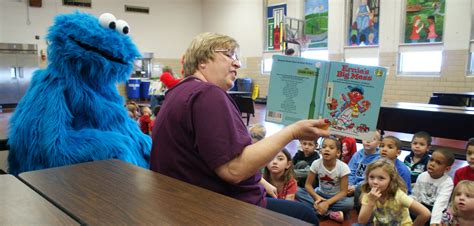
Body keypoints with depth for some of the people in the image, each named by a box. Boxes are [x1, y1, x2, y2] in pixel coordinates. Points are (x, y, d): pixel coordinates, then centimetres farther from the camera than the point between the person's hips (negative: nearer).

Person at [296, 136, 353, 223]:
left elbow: (343, 192, -18)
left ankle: (317, 209, -21)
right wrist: (317, 197, -27)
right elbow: (308, 184, -9)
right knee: (298, 193, -23)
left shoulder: (343, 167, -20)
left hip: (335, 197, -2)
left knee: (350, 203, -33)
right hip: (320, 194, 2)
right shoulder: (316, 163, -15)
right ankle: (330, 213, -24)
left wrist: (327, 203, -30)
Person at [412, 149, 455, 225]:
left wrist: (435, 221, -44)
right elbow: (415, 196, 7)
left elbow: (440, 203, -31)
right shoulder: (422, 176, -1)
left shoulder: (447, 182, -16)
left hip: (436, 210, -4)